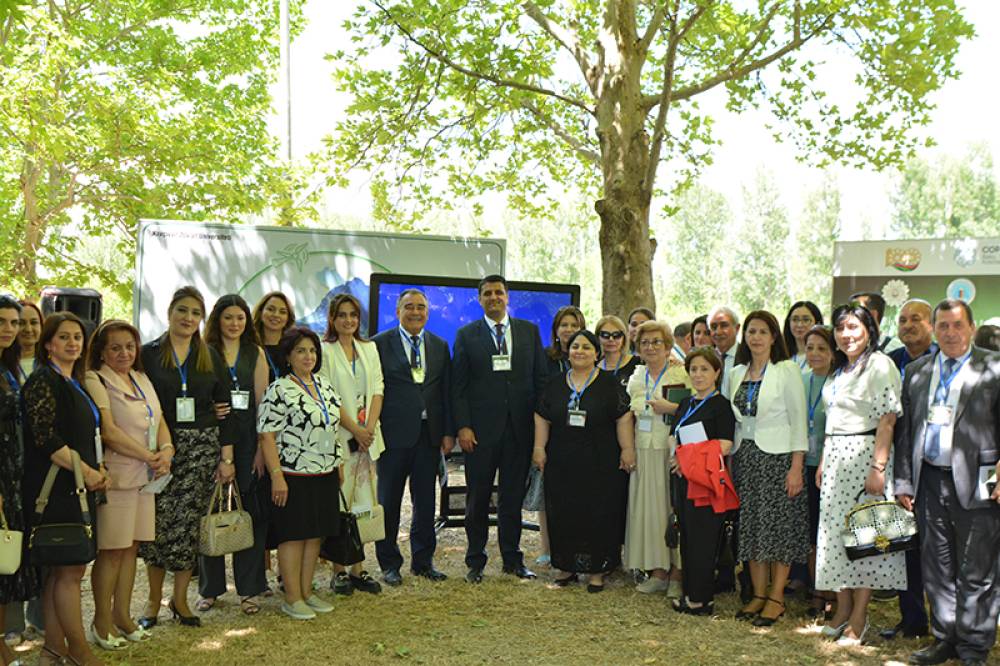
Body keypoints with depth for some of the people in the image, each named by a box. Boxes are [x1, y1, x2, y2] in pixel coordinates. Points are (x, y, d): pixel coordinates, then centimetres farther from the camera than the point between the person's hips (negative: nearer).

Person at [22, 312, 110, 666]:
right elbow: (46, 438, -19)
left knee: (58, 570, 11)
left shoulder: (74, 383, 17)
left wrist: (96, 471, 8)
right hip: (57, 488, -9)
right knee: (71, 569, -3)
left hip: (76, 487, 9)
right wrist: (86, 471, -15)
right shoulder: (43, 381, -10)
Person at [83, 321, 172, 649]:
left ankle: (122, 615, 21)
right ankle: (102, 621, 10)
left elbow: (160, 421, 14)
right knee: (111, 551, -2)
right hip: (116, 475, -7)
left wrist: (167, 450, -6)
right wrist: (149, 455, -16)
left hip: (145, 474, 7)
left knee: (131, 547, 11)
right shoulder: (95, 381, -8)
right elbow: (108, 431, -16)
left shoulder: (142, 379, 16)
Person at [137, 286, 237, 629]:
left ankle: (180, 598, 14)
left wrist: (226, 458, 2)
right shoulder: (149, 354, 3)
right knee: (159, 522, -2)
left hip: (202, 448, 2)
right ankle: (153, 598, 15)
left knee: (189, 524, 1)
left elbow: (224, 409, 8)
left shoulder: (211, 358, 10)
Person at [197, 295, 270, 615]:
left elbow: (263, 402, 4)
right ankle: (210, 588, 17)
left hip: (247, 441, 1)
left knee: (250, 514, 3)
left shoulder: (256, 354, 9)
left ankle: (248, 589, 13)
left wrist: (261, 448, -4)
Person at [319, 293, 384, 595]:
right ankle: (339, 571, 6)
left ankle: (358, 569, 12)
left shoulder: (369, 349, 14)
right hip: (338, 436, -5)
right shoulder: (324, 351, -3)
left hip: (367, 436, 5)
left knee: (362, 504, 6)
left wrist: (370, 427, -5)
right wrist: (355, 430, -11)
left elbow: (377, 390, 9)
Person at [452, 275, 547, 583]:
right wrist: (463, 427, -9)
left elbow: (541, 378, 8)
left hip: (519, 428, 2)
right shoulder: (466, 335, 2)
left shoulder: (529, 331, 8)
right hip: (481, 430, -2)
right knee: (478, 498, 6)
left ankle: (512, 559, 22)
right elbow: (458, 386, -1)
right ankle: (475, 562, 17)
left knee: (513, 497, 10)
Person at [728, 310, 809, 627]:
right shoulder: (738, 372, 11)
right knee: (751, 526, 6)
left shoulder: (787, 370, -5)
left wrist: (796, 466, -14)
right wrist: (729, 460, 9)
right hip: (745, 456, 6)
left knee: (779, 526, -3)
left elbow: (798, 420, -8)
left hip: (778, 456, -5)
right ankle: (759, 594, 15)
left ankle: (776, 598, 5)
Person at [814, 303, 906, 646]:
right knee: (836, 532, 10)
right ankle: (843, 609, 20)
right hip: (835, 457, 8)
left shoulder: (880, 365, -10)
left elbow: (887, 420, -15)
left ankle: (859, 618, 4)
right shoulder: (839, 370, 16)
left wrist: (878, 467, -21)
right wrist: (823, 462, 15)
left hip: (864, 454, -8)